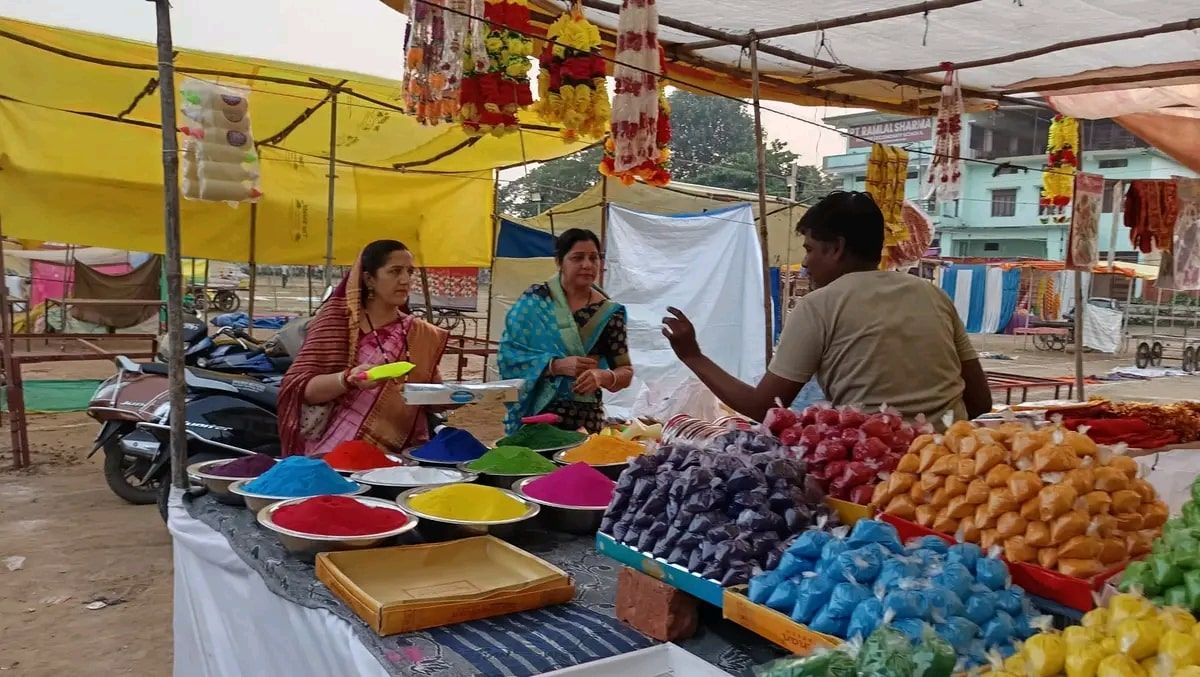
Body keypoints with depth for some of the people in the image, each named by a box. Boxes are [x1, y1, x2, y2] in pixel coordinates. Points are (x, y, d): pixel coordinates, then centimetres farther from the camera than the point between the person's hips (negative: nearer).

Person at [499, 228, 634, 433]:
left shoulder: (607, 313, -2)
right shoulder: (535, 299, -4)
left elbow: (626, 372, 2)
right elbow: (510, 355, -7)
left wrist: (603, 376, -19)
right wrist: (557, 365, -20)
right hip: (533, 415, 0)